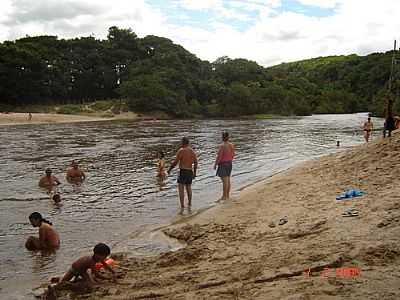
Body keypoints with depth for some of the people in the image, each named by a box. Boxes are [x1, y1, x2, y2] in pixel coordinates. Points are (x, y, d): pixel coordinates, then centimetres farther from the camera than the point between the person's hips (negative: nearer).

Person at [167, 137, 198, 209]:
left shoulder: (181, 151, -12)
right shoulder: (192, 151, 8)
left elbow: (175, 162, -13)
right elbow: (195, 163, 8)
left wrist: (169, 169, -2)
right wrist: (194, 173, 15)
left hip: (183, 171, -7)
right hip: (190, 172, 7)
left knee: (181, 189, -5)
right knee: (188, 187, 21)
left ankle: (182, 206, -12)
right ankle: (189, 204, 33)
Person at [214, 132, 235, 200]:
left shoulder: (222, 146, -19)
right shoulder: (231, 145, 2)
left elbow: (219, 156, -19)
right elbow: (233, 155, 10)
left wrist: (215, 164, -9)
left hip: (223, 164, -7)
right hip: (229, 164, 7)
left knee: (225, 181, -3)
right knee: (228, 180, 14)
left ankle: (224, 196, 4)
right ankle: (227, 195, 23)